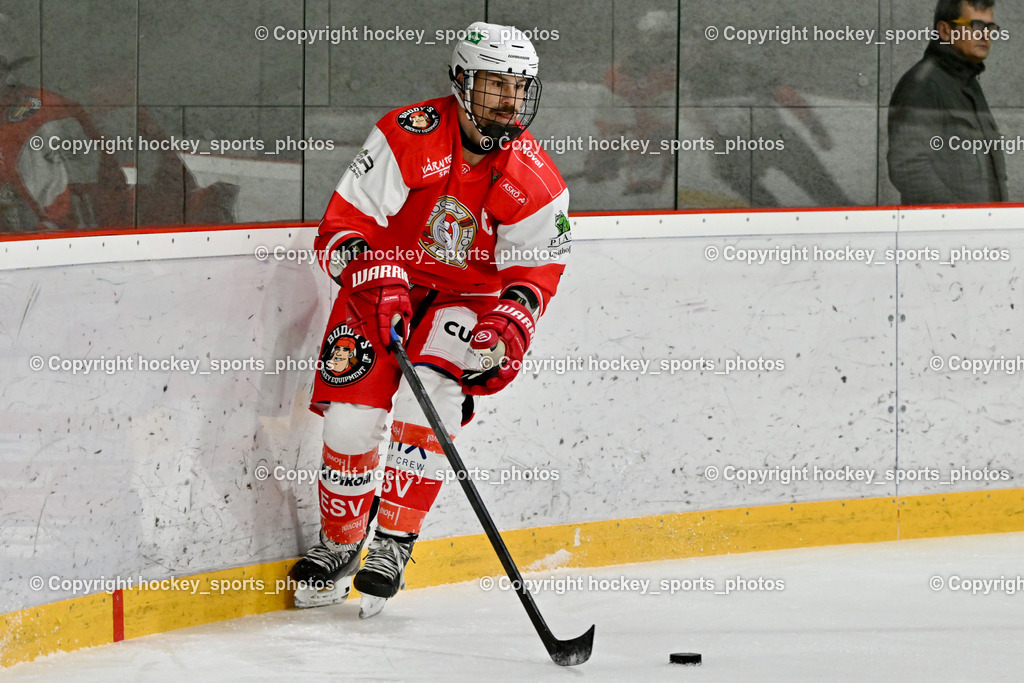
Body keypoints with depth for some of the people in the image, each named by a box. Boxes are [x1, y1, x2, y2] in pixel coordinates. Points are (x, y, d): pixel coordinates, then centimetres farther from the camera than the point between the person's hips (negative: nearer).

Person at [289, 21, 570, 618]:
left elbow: (534, 275, -4)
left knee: (428, 395, -27)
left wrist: (507, 327, -24)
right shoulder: (408, 137, -19)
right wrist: (376, 282, -32)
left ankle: (393, 547, -17)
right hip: (384, 290, 0)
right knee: (352, 417, -13)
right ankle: (339, 547, 12)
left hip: (467, 300, 0)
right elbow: (343, 226, -16)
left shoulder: (537, 183, -12)